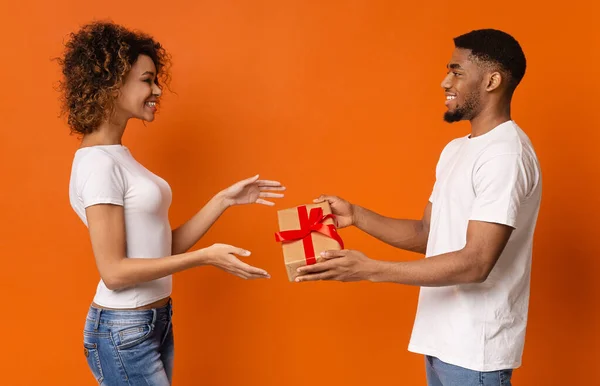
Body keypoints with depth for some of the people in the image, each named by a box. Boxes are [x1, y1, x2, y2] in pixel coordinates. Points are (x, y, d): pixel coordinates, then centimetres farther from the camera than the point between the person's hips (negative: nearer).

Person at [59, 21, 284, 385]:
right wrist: (205, 257, -24)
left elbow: (164, 247, 7)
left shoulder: (118, 156, 8)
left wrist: (225, 199, 4)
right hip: (124, 332, -8)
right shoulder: (98, 163, -18)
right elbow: (114, 271, -21)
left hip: (155, 321, 8)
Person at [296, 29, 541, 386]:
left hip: (474, 349, -8)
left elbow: (476, 263, -25)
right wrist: (356, 215, -1)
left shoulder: (506, 154, -19)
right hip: (443, 338, 8)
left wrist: (370, 269, -27)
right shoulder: (455, 149, 11)